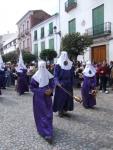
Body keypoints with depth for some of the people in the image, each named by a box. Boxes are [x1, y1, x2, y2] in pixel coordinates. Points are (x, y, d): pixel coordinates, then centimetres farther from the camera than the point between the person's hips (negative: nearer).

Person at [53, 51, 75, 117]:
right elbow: (55, 76, -12)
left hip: (68, 85, 5)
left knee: (68, 98, 8)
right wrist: (57, 83, -28)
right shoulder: (58, 65, -6)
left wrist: (72, 85, 8)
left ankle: (65, 110, 21)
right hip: (60, 85, -4)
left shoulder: (71, 66, 7)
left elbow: (72, 76, 11)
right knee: (60, 98, 0)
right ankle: (60, 111, 12)